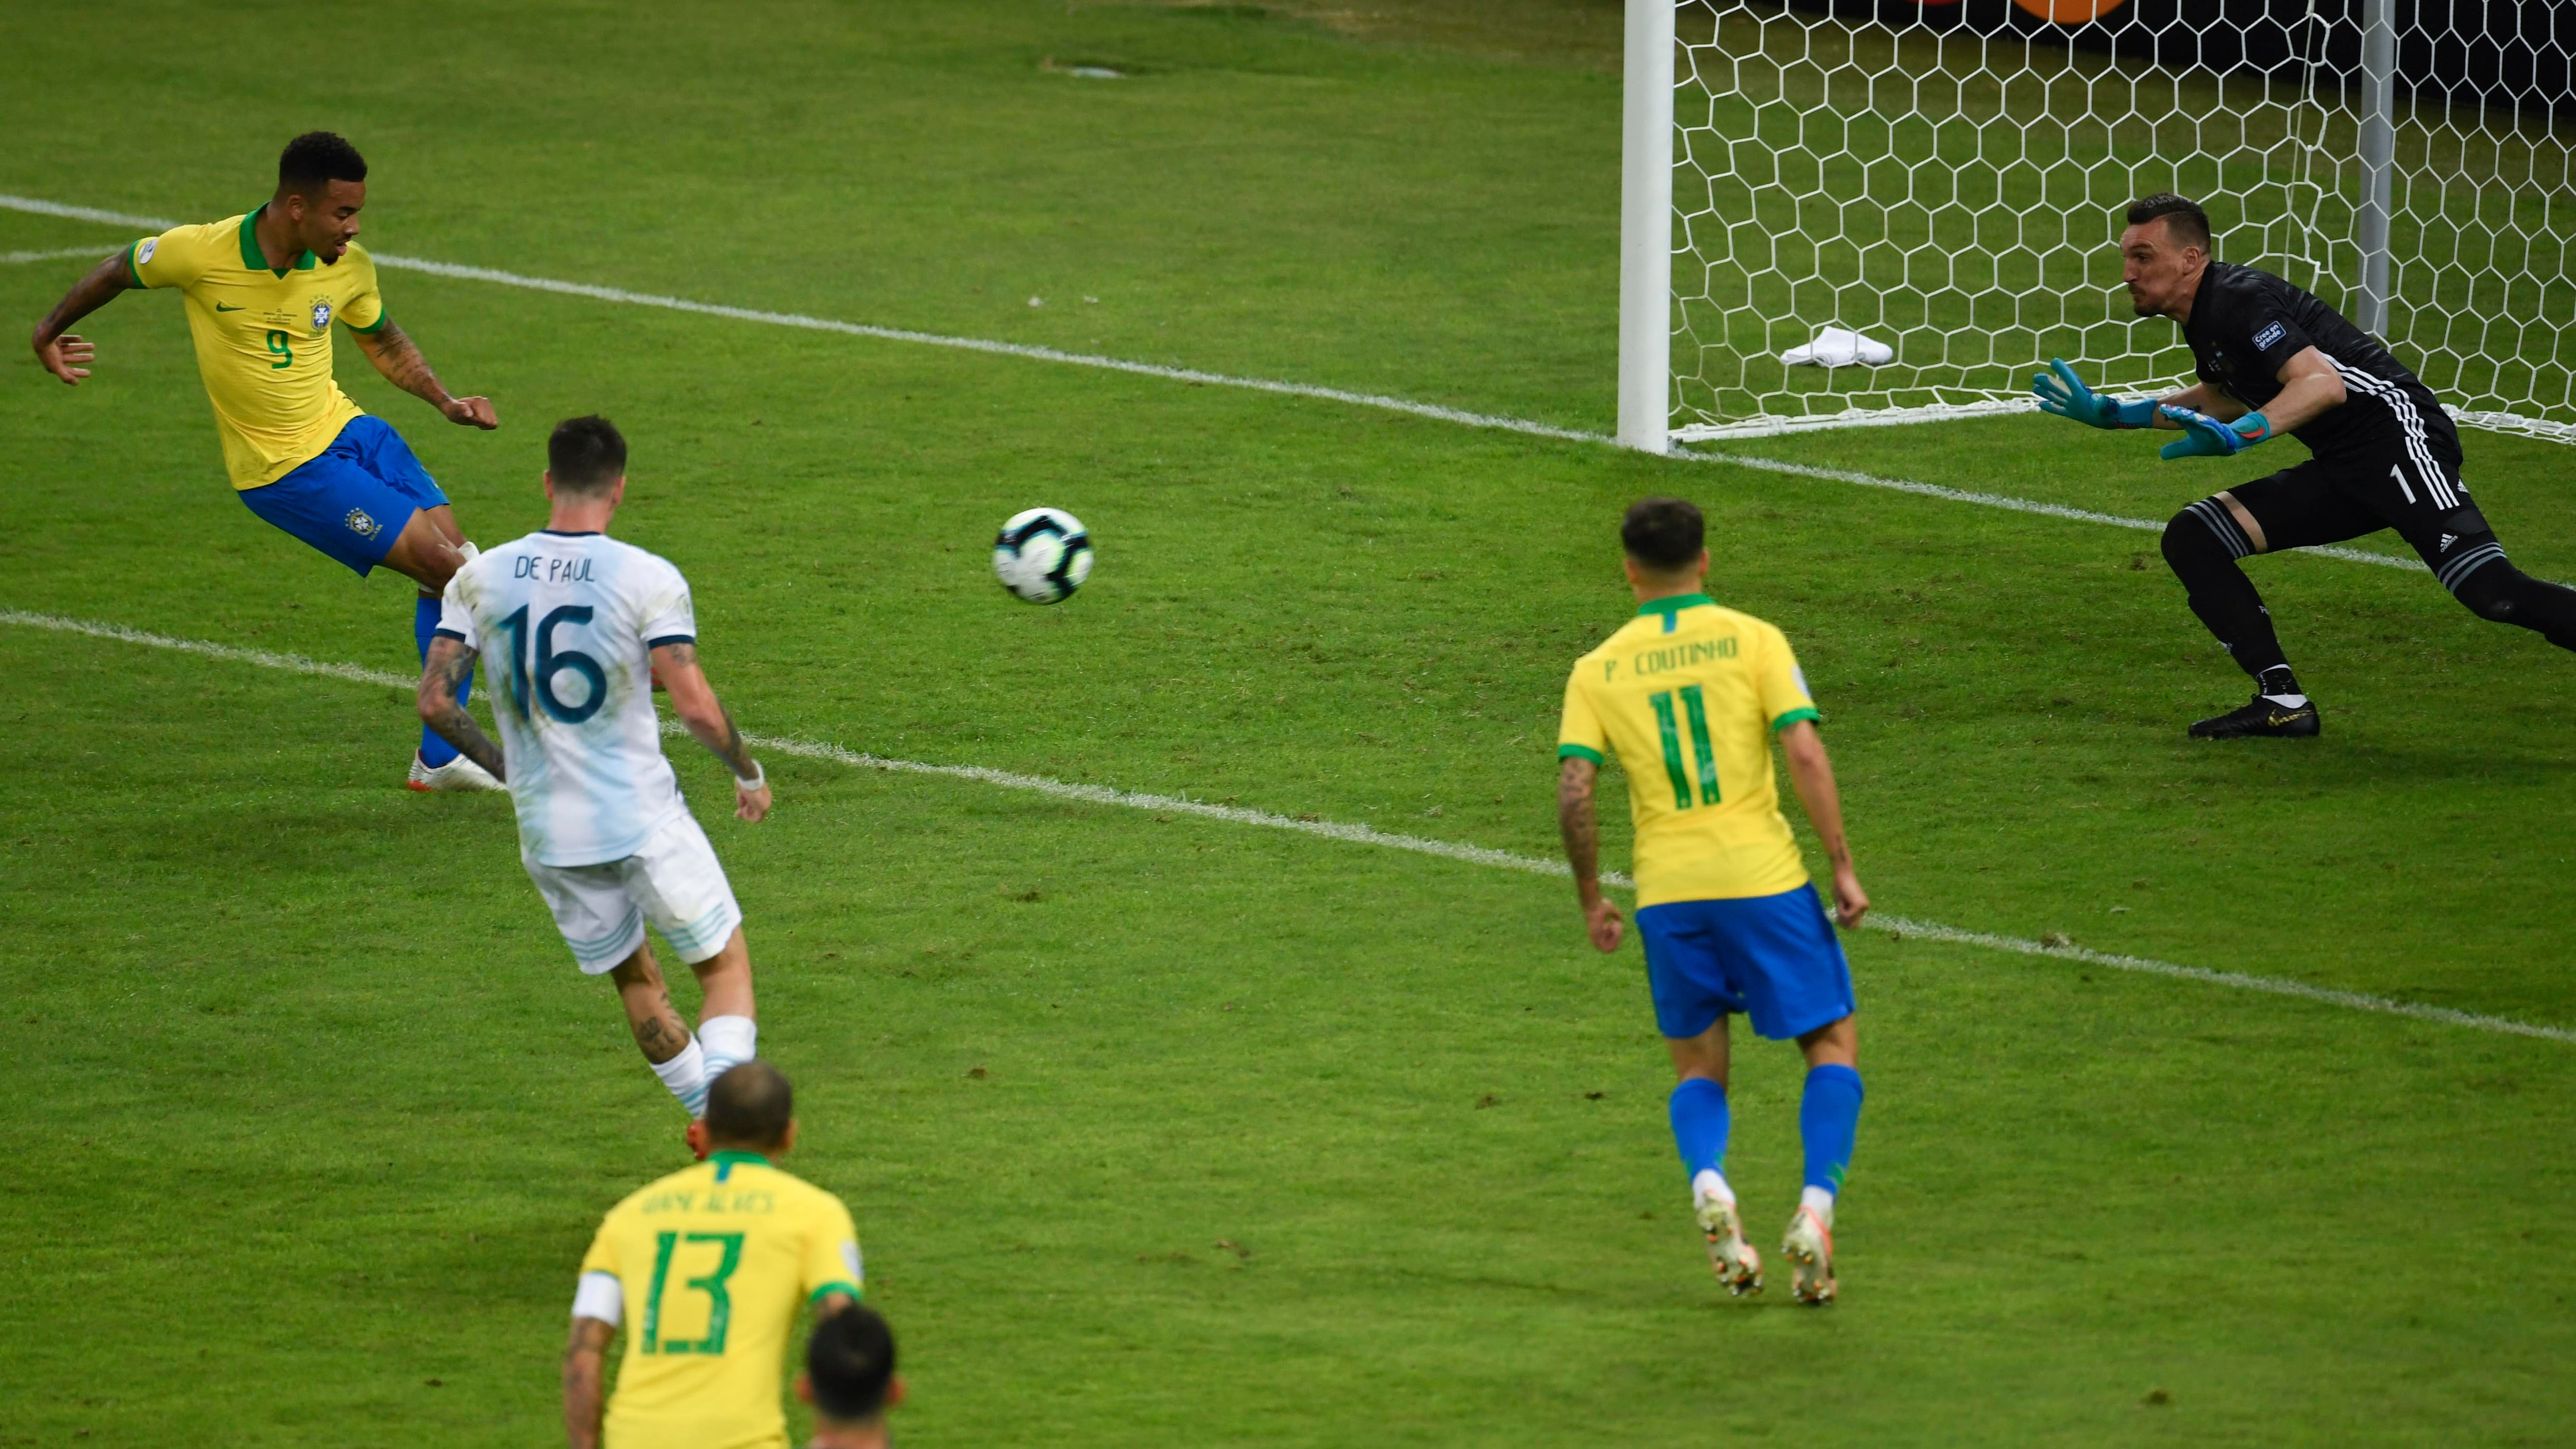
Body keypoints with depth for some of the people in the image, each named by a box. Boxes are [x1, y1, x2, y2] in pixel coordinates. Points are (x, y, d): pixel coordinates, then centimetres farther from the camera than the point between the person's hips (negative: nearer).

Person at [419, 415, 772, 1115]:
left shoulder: (481, 578, 0)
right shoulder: (647, 578, -11)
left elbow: (435, 701, 0)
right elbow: (695, 706, -16)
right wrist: (749, 773, 3)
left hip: (548, 839, 4)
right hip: (645, 822, -4)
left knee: (635, 979, 22)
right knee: (726, 966, 11)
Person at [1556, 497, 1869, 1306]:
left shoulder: (1597, 670, 5)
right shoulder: (1753, 640, 0)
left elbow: (1573, 794, -2)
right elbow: (1806, 758, -9)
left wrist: (1591, 902, 9)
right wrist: (1843, 867, -3)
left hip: (1666, 892, 2)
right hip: (1764, 876, -2)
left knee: (1699, 1069, 16)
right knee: (1833, 1046, 11)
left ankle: (1707, 1183, -15)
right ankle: (1816, 1208, -9)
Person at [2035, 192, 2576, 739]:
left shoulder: (2238, 300, -14)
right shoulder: (2202, 316, 15)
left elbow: (2324, 384, -27)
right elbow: (2225, 398, 36)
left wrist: (2240, 435, -38)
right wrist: (2109, 413, 31)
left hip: (2398, 434, -10)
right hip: (2342, 469, 10)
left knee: (2490, 591, -27)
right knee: (2192, 539, 5)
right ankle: (2283, 702, 1)